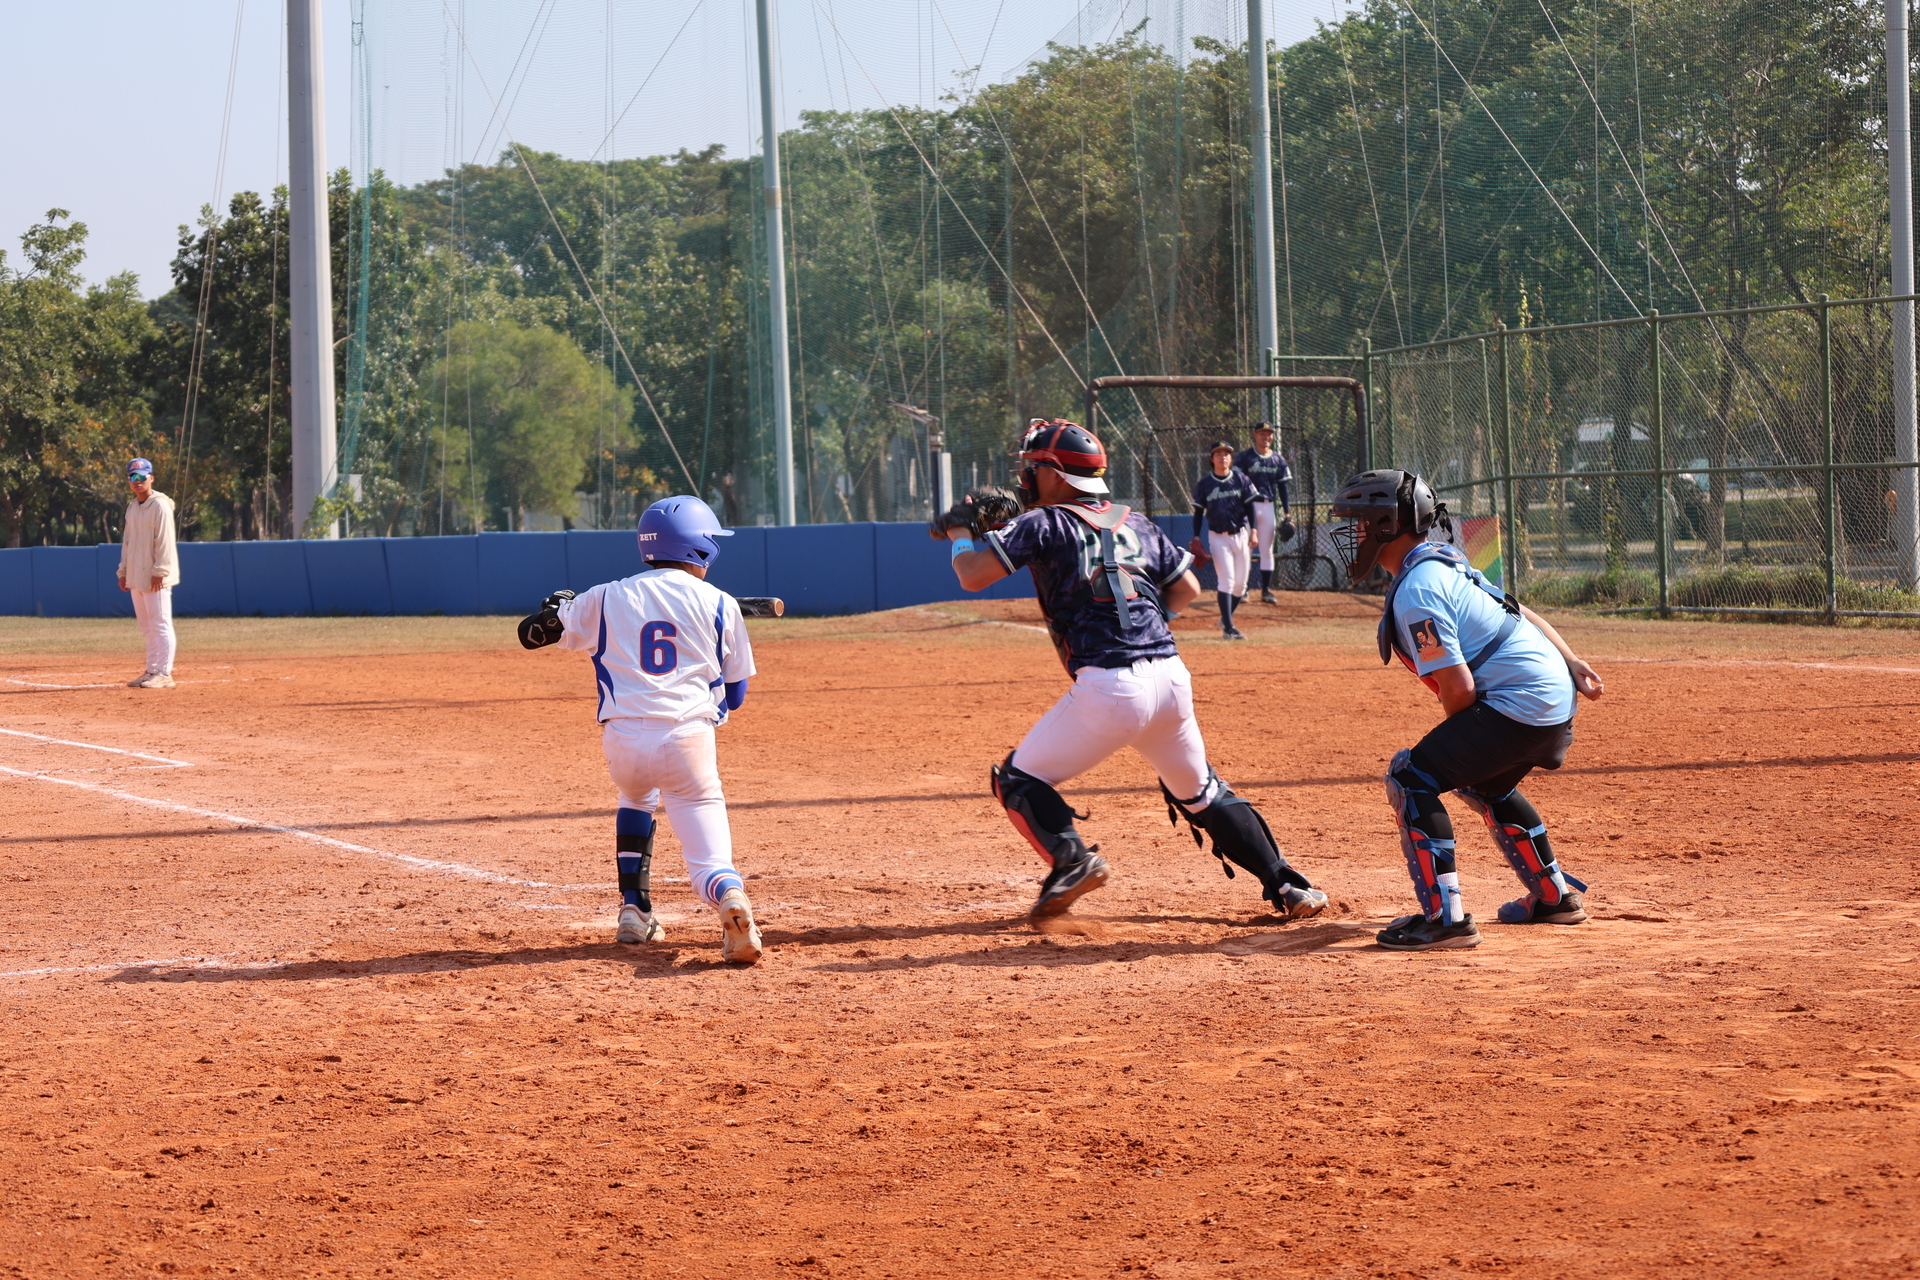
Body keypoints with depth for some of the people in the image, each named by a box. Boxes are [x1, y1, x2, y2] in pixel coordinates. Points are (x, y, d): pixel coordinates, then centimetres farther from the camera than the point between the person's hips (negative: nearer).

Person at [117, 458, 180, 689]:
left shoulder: (160, 505, -10)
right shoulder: (132, 507, 16)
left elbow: (164, 542, -15)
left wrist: (159, 572, -20)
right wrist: (123, 571, 16)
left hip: (155, 577, -9)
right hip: (137, 576, 9)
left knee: (160, 624, -7)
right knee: (147, 627, 11)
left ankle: (164, 674, -8)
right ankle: (152, 671, 16)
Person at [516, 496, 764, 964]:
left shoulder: (607, 599, 10)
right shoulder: (720, 605, 7)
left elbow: (532, 633, 18)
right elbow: (734, 695, 12)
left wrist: (559, 605, 39)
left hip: (622, 740, 2)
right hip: (688, 739, -2)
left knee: (637, 799, 37)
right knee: (708, 856, -2)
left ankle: (635, 909, 27)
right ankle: (729, 897, -37)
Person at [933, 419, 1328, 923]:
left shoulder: (1044, 523, 0)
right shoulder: (1135, 523, 17)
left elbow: (973, 576, -4)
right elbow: (1188, 589, 22)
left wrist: (959, 531, 15)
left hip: (1109, 687, -6)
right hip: (1172, 679, 6)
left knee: (1018, 781, 9)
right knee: (1200, 792, 24)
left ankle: (1071, 859, -15)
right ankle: (1286, 886, 18)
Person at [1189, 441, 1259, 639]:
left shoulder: (1241, 480, 2)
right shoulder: (1204, 484, 0)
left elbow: (1249, 507, 3)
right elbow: (1198, 512, 4)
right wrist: (1196, 538, -4)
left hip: (1240, 535, 2)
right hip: (1218, 537, -2)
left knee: (1240, 583, 5)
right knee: (1226, 581, -12)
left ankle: (1225, 618, 25)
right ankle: (1228, 627, -11)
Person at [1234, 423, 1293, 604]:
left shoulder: (1278, 460, 9)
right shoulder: (1244, 457, -3)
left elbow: (1282, 487, 11)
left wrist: (1287, 513, 5)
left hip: (1268, 507, 4)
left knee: (1267, 550, 6)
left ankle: (1266, 590, 10)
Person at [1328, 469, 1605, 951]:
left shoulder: (1415, 592, -17)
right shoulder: (1444, 563, 15)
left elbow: (1459, 687, -20)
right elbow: (1522, 613, 19)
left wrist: (1459, 737, -1)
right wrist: (1573, 666, 18)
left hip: (1520, 703, -11)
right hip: (1557, 694, 11)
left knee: (1411, 778, -11)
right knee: (1483, 781, 32)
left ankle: (1445, 916, -16)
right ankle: (1555, 896, 39)